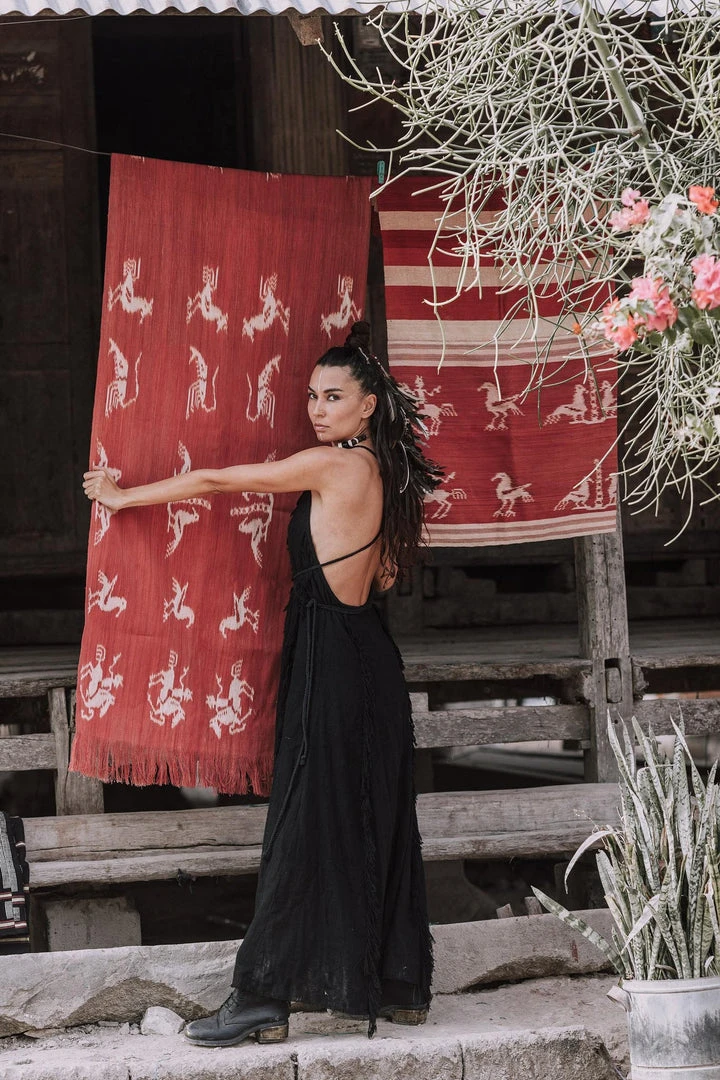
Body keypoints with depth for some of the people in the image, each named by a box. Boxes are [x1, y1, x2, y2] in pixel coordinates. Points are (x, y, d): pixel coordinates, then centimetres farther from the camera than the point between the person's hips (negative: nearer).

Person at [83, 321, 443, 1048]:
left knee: (305, 822, -7)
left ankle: (264, 998, -4)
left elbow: (212, 482, -8)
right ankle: (398, 986, 19)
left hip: (329, 661, -9)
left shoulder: (330, 466, -14)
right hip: (368, 655, 9)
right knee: (374, 819, 13)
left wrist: (123, 496, 3)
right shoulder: (378, 471, 11)